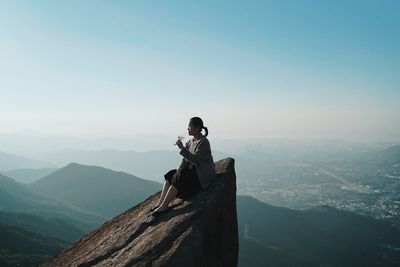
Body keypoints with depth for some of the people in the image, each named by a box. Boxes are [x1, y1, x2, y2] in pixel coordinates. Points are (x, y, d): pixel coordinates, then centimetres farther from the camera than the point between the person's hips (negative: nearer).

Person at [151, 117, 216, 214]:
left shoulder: (203, 142, -19)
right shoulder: (191, 141, 8)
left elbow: (195, 159, -26)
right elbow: (186, 159, 6)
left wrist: (182, 148, -25)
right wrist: (179, 170, -9)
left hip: (203, 174, -9)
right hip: (194, 170, 9)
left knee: (178, 179, -22)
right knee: (170, 175, -4)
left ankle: (164, 206, -13)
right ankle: (159, 203, -8)